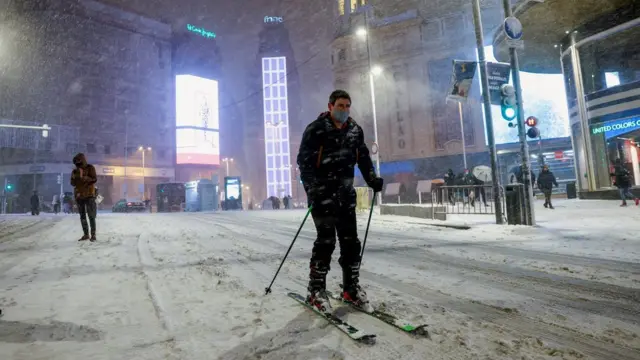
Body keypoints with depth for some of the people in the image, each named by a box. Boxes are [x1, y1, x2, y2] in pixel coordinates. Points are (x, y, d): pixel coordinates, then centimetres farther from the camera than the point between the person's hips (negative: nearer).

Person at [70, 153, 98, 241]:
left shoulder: (90, 168, -3)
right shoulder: (75, 171, 10)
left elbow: (94, 179, -13)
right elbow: (72, 183, 10)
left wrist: (83, 177, -24)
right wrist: (74, 178, -10)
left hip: (89, 195, -5)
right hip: (79, 196, 5)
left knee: (91, 216, -5)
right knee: (82, 216, 8)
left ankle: (93, 235, -1)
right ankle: (86, 234, 14)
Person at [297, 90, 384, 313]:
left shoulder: (355, 130, 10)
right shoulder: (316, 130, -6)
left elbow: (363, 158, 17)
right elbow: (304, 161, -9)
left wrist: (372, 179, 1)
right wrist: (312, 188, -21)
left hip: (345, 192, 6)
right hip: (322, 192, -5)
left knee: (350, 240, 5)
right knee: (326, 240, -8)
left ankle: (351, 288, 18)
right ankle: (316, 291, 6)